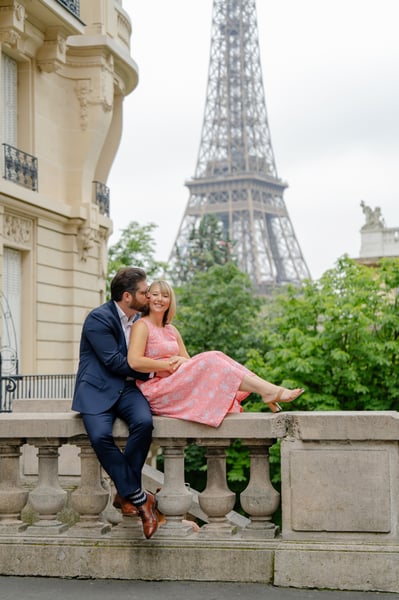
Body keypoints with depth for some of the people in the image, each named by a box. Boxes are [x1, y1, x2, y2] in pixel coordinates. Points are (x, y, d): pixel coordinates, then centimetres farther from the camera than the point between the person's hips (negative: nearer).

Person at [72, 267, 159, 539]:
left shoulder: (140, 320, 14)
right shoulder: (98, 319, -9)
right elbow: (115, 362, -14)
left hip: (127, 388, 5)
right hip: (98, 390, -5)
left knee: (144, 422, -29)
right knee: (100, 435, -32)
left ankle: (125, 494, -16)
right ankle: (139, 498, -20)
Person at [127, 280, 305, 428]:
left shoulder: (171, 330, 21)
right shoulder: (142, 326, -3)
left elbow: (189, 362, 18)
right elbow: (134, 362, -19)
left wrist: (182, 361, -7)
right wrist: (170, 365, -13)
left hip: (174, 386, 7)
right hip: (156, 392, -7)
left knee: (215, 357, -12)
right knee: (209, 362, -22)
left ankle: (270, 391, -24)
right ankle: (269, 391, -27)